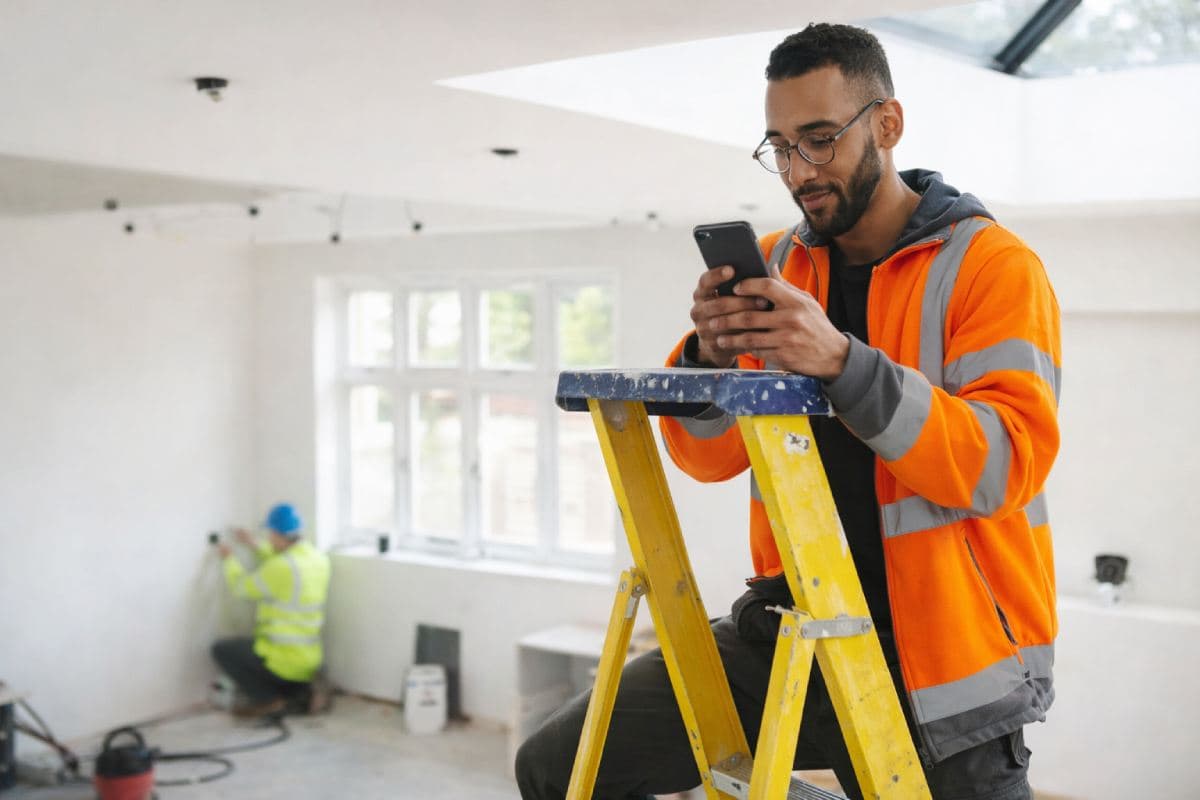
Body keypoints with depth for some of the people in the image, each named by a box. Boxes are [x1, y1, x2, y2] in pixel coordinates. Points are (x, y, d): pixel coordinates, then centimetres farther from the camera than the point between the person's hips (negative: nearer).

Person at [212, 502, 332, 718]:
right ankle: (300, 691, 12)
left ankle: (268, 700, 1)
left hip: (285, 659, -8)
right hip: (309, 659, 8)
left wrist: (228, 559, 10)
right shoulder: (318, 557, 0)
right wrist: (254, 545, 24)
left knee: (222, 650, 8)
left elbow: (240, 586, -7)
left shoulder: (281, 568, -24)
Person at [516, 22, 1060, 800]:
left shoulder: (993, 265, -7)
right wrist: (709, 358, -18)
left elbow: (1003, 463, -20)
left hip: (942, 666, -4)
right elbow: (711, 456, 4)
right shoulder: (774, 263, 6)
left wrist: (841, 362, -32)